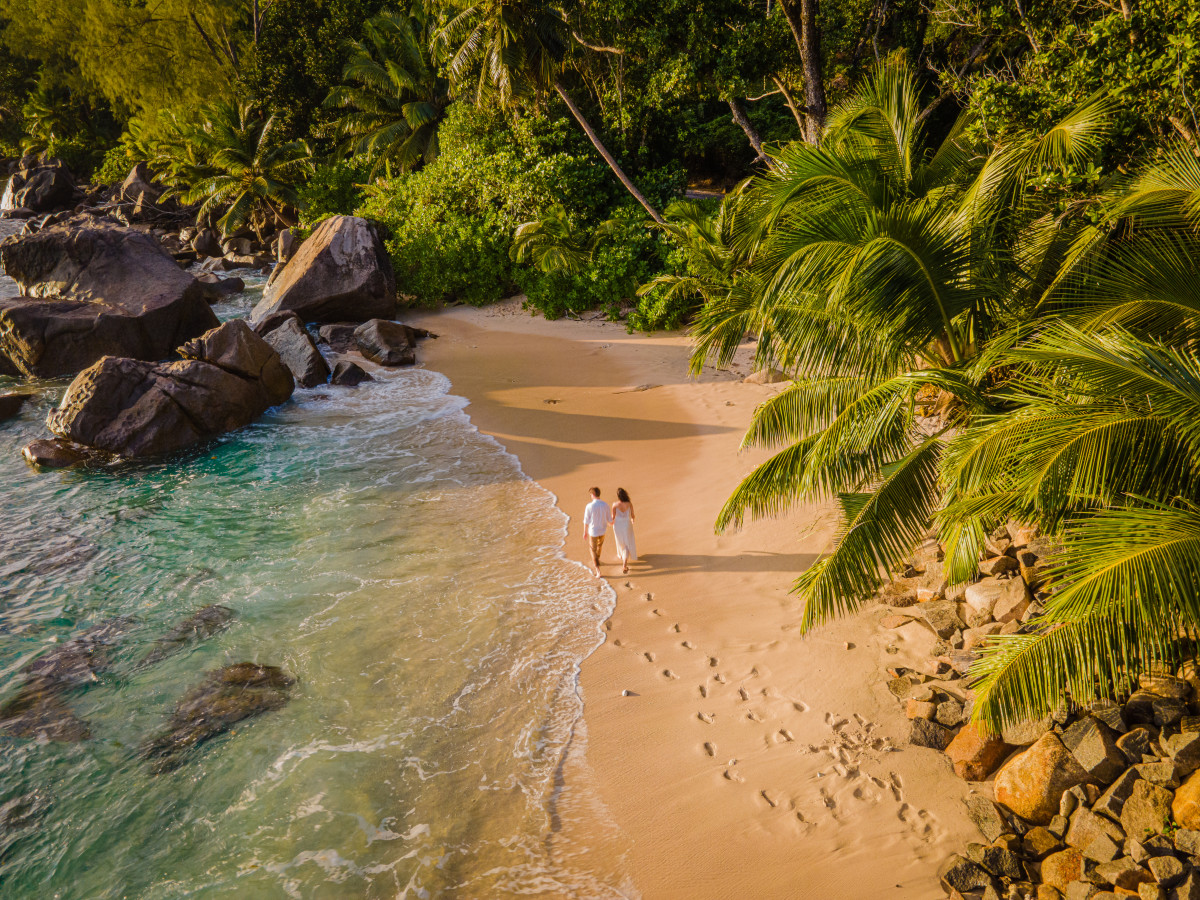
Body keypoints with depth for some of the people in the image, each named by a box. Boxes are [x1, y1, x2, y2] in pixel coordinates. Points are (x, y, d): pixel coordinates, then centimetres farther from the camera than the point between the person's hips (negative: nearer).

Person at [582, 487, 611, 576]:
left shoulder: (589, 506, -23)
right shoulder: (605, 505, -13)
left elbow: (586, 521, -15)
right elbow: (610, 519, -4)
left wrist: (585, 533, 0)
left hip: (593, 531, -3)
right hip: (602, 530, 4)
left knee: (593, 549, 12)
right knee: (600, 544, 32)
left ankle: (597, 568, 2)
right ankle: (597, 560, 52)